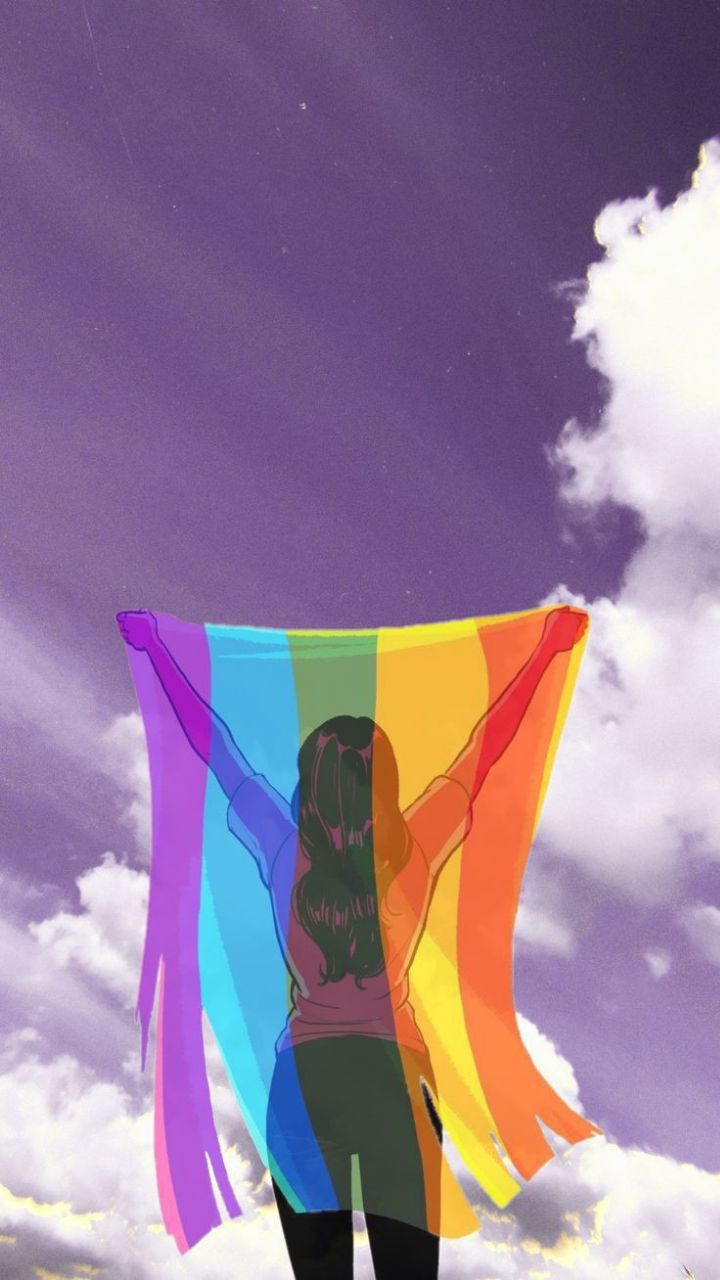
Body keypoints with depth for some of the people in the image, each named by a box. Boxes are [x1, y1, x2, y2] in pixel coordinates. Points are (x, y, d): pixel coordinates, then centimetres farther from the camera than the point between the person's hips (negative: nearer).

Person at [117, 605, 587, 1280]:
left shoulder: (284, 850, -10)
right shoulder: (416, 848, -10)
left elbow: (210, 742, -4)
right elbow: (486, 746, -4)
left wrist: (154, 649, 5)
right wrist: (547, 647, 5)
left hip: (303, 1075, 1)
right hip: (396, 1071, 0)